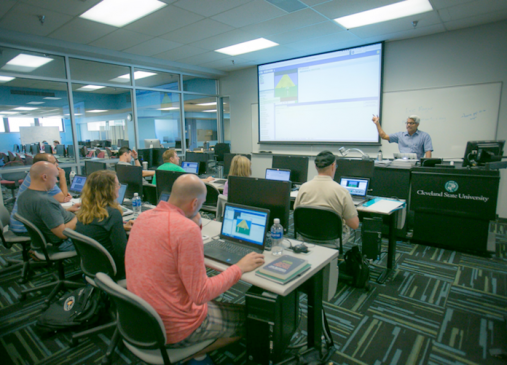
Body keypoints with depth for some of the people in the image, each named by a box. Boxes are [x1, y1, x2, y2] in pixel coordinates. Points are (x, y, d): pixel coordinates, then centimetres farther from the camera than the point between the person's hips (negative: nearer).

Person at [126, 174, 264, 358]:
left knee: (212, 301, 30)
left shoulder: (143, 217, -3)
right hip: (174, 330, -8)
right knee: (247, 317, 11)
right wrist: (240, 268, -13)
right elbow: (201, 295, -24)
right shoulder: (188, 229, -28)